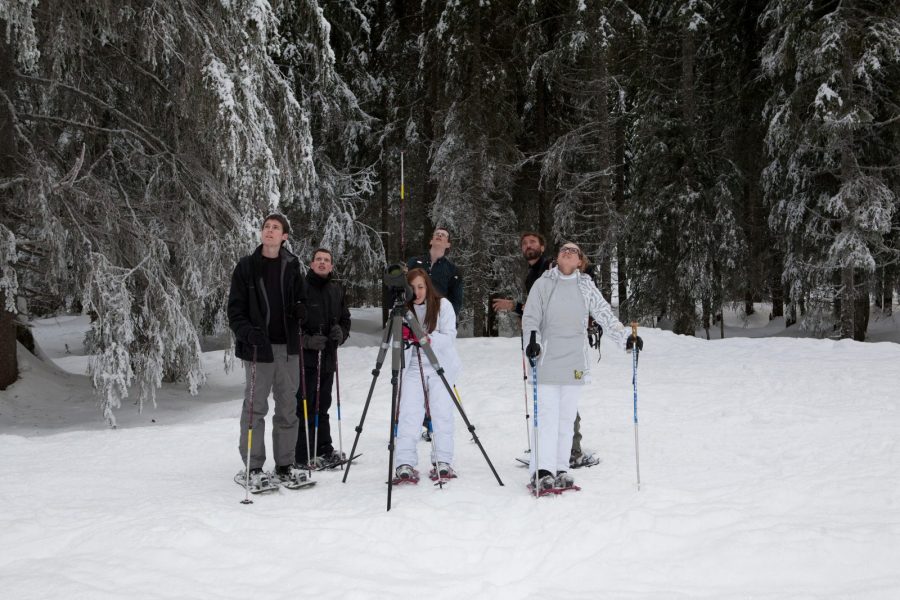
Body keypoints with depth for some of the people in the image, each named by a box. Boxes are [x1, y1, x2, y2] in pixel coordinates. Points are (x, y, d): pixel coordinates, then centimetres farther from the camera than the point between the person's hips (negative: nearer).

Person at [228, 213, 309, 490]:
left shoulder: (291, 266, 9)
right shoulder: (246, 266, 0)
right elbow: (235, 308, -2)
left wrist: (300, 309, -6)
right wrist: (247, 332, -19)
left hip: (288, 346, 4)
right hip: (259, 346, -4)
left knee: (288, 407, 9)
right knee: (256, 407, -2)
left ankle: (285, 464, 18)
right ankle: (252, 467, 6)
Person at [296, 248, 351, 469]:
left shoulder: (338, 290, 12)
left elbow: (345, 319, 20)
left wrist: (341, 332, -1)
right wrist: (306, 340, -20)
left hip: (328, 357, 6)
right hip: (304, 357, -6)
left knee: (322, 405, 15)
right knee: (305, 406, -5)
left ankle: (324, 450, 24)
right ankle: (304, 455, 1)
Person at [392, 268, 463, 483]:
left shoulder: (443, 305, -5)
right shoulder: (403, 308, 2)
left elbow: (449, 338, -13)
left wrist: (426, 338, -30)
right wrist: (401, 335, -27)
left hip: (440, 367, -1)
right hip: (413, 367, 1)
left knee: (442, 413, -6)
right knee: (409, 414, -9)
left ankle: (443, 462, 2)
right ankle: (405, 464, -12)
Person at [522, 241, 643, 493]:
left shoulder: (586, 286, 11)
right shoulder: (543, 284, 5)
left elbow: (605, 314, 9)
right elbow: (530, 317, 2)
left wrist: (624, 337, -2)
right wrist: (533, 340, -15)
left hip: (574, 361, 3)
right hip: (547, 359, -3)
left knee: (567, 417, 6)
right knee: (547, 415, -8)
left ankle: (561, 469, 12)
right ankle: (542, 471, -7)